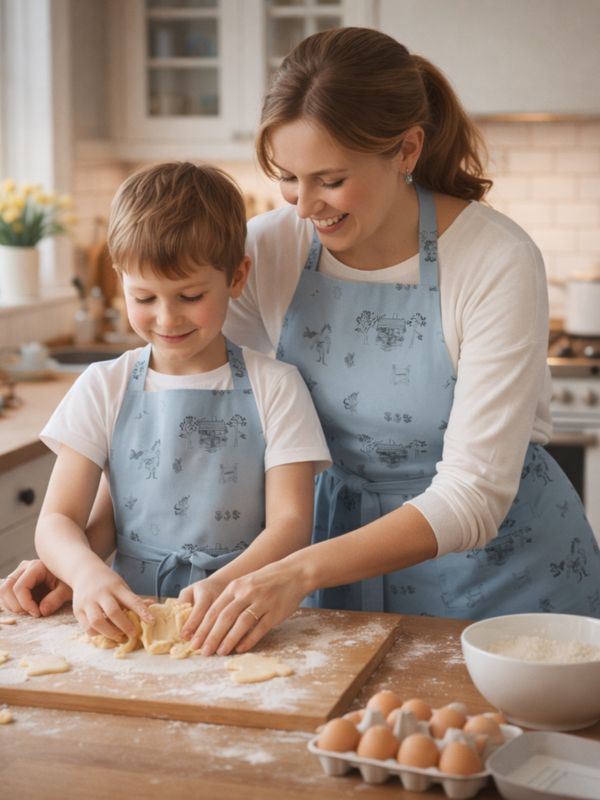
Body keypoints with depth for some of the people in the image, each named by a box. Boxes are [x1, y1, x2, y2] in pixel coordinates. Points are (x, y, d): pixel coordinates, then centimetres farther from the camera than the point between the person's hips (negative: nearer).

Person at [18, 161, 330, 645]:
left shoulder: (274, 387, 2)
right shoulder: (103, 388, 7)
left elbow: (290, 524, -4)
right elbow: (57, 520, 2)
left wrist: (225, 584, -24)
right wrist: (87, 571, -21)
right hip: (132, 618, 2)